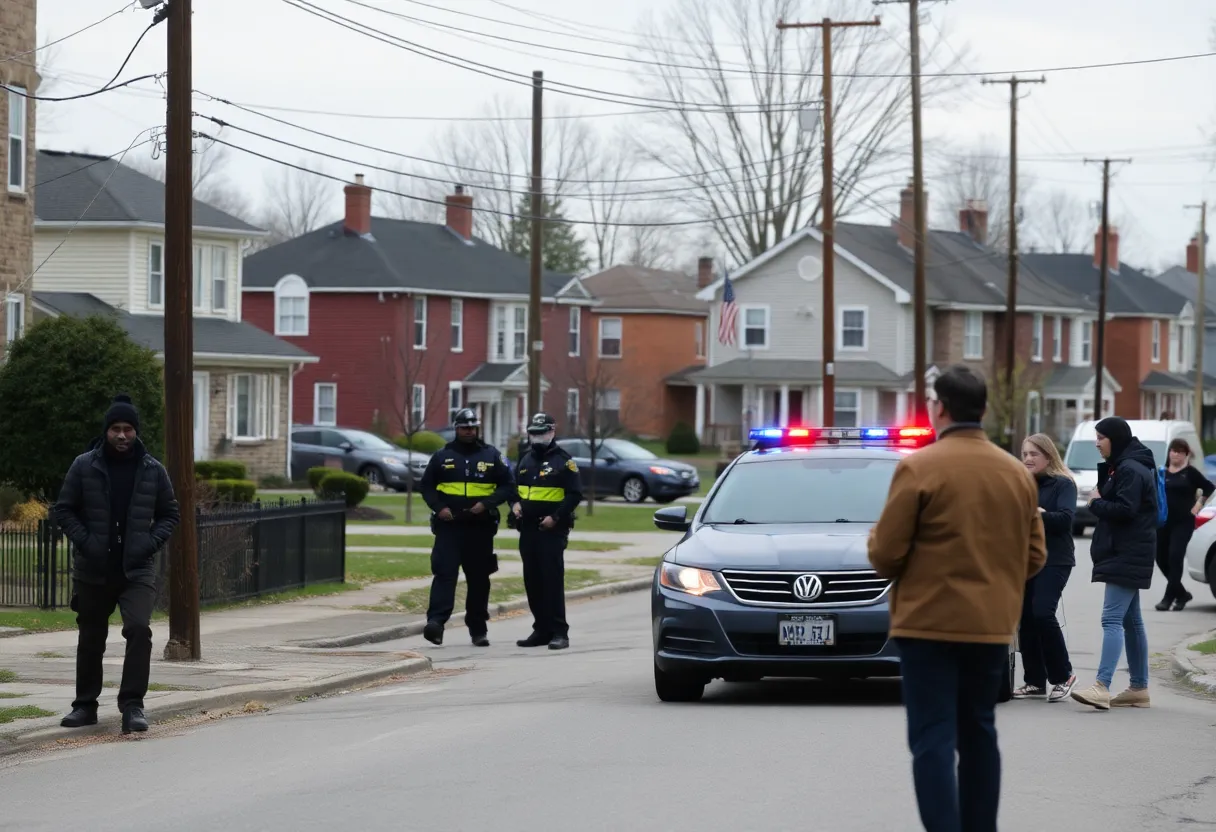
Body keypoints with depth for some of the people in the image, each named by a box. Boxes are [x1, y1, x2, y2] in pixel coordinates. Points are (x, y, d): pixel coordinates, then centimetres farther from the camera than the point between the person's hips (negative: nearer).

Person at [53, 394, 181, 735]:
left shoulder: (153, 470, 2)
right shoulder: (84, 467, -1)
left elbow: (170, 514, 10)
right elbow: (64, 510, 3)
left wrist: (151, 543, -6)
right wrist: (85, 542, -11)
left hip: (137, 570, -1)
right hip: (93, 570, 1)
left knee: (139, 629, -19)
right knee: (90, 639, 11)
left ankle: (132, 705, -15)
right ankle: (85, 705, 26)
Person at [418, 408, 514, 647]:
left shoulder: (491, 456, 7)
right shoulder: (442, 456, 7)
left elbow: (508, 486, 5)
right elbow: (426, 485, 9)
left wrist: (487, 504, -10)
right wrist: (439, 507, -8)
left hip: (480, 527, 1)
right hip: (449, 525, -1)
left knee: (479, 578, 8)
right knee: (444, 573, -15)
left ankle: (478, 630, 16)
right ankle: (436, 622, -26)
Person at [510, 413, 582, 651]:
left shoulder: (563, 461, -4)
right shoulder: (525, 460, 16)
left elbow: (575, 494, -8)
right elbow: (514, 487, 25)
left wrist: (556, 517, -17)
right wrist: (515, 504, 3)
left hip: (552, 530, -7)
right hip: (527, 529, 7)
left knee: (552, 580, -10)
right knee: (532, 581, 8)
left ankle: (559, 632, -10)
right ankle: (541, 630, 16)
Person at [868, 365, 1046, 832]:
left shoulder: (918, 467, -12)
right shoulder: (1017, 473, 5)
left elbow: (885, 555, -11)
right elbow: (1034, 557, 9)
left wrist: (877, 543, 11)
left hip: (929, 624, -5)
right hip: (993, 626, 5)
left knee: (933, 741, -6)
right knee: (979, 736, 17)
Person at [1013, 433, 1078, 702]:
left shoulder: (1063, 484, -2)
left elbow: (1065, 519, -15)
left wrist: (1039, 514, -26)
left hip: (1054, 560, -6)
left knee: (1042, 613, -17)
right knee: (1025, 618, 1)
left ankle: (1063, 677, -5)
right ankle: (1035, 681, 7)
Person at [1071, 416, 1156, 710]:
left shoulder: (1131, 470, -14)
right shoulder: (1123, 467, 19)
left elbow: (1125, 510, -23)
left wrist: (1096, 503, -9)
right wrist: (1099, 502, 2)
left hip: (1127, 555, -11)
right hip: (1125, 554, 11)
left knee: (1112, 619, -18)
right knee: (1130, 620, 12)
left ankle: (1102, 687, -27)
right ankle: (1139, 689, 16)